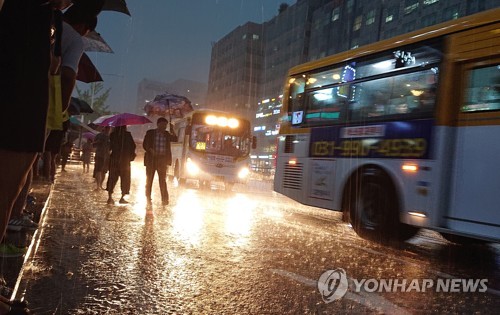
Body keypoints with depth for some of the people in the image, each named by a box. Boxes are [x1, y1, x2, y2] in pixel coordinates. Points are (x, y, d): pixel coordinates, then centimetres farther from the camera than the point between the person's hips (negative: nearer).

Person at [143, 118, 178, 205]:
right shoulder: (150, 133, 3)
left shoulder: (167, 134, 10)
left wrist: (172, 130, -10)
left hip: (162, 160, 1)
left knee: (163, 180, 4)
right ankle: (148, 199, 16)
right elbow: (144, 144, 2)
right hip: (151, 159, -1)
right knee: (149, 179, 6)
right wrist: (150, 149, -15)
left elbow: (175, 139, -1)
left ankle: (164, 199, 6)